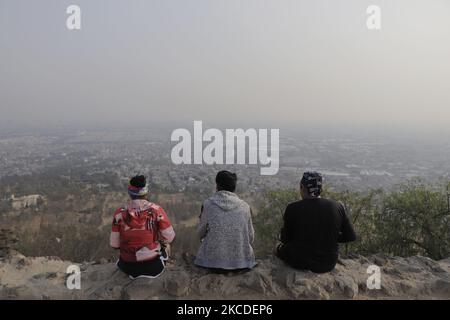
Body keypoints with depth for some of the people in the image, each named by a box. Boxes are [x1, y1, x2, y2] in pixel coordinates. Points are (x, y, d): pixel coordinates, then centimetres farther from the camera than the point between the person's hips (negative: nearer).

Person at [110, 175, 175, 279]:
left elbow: (114, 244, -6)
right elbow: (169, 237, -11)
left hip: (128, 267, 2)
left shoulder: (119, 213, -11)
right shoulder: (156, 210, -16)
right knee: (165, 244, 30)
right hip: (153, 266, -1)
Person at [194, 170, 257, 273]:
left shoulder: (208, 204, -10)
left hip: (213, 262, -2)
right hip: (241, 262, 2)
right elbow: (250, 237, 2)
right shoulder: (245, 206, -7)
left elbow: (201, 233, 1)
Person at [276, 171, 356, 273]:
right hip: (328, 265, 3)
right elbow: (351, 237, -2)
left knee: (280, 248, 28)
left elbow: (285, 239, -5)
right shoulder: (337, 207, -10)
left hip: (300, 262, -3)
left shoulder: (293, 209, -17)